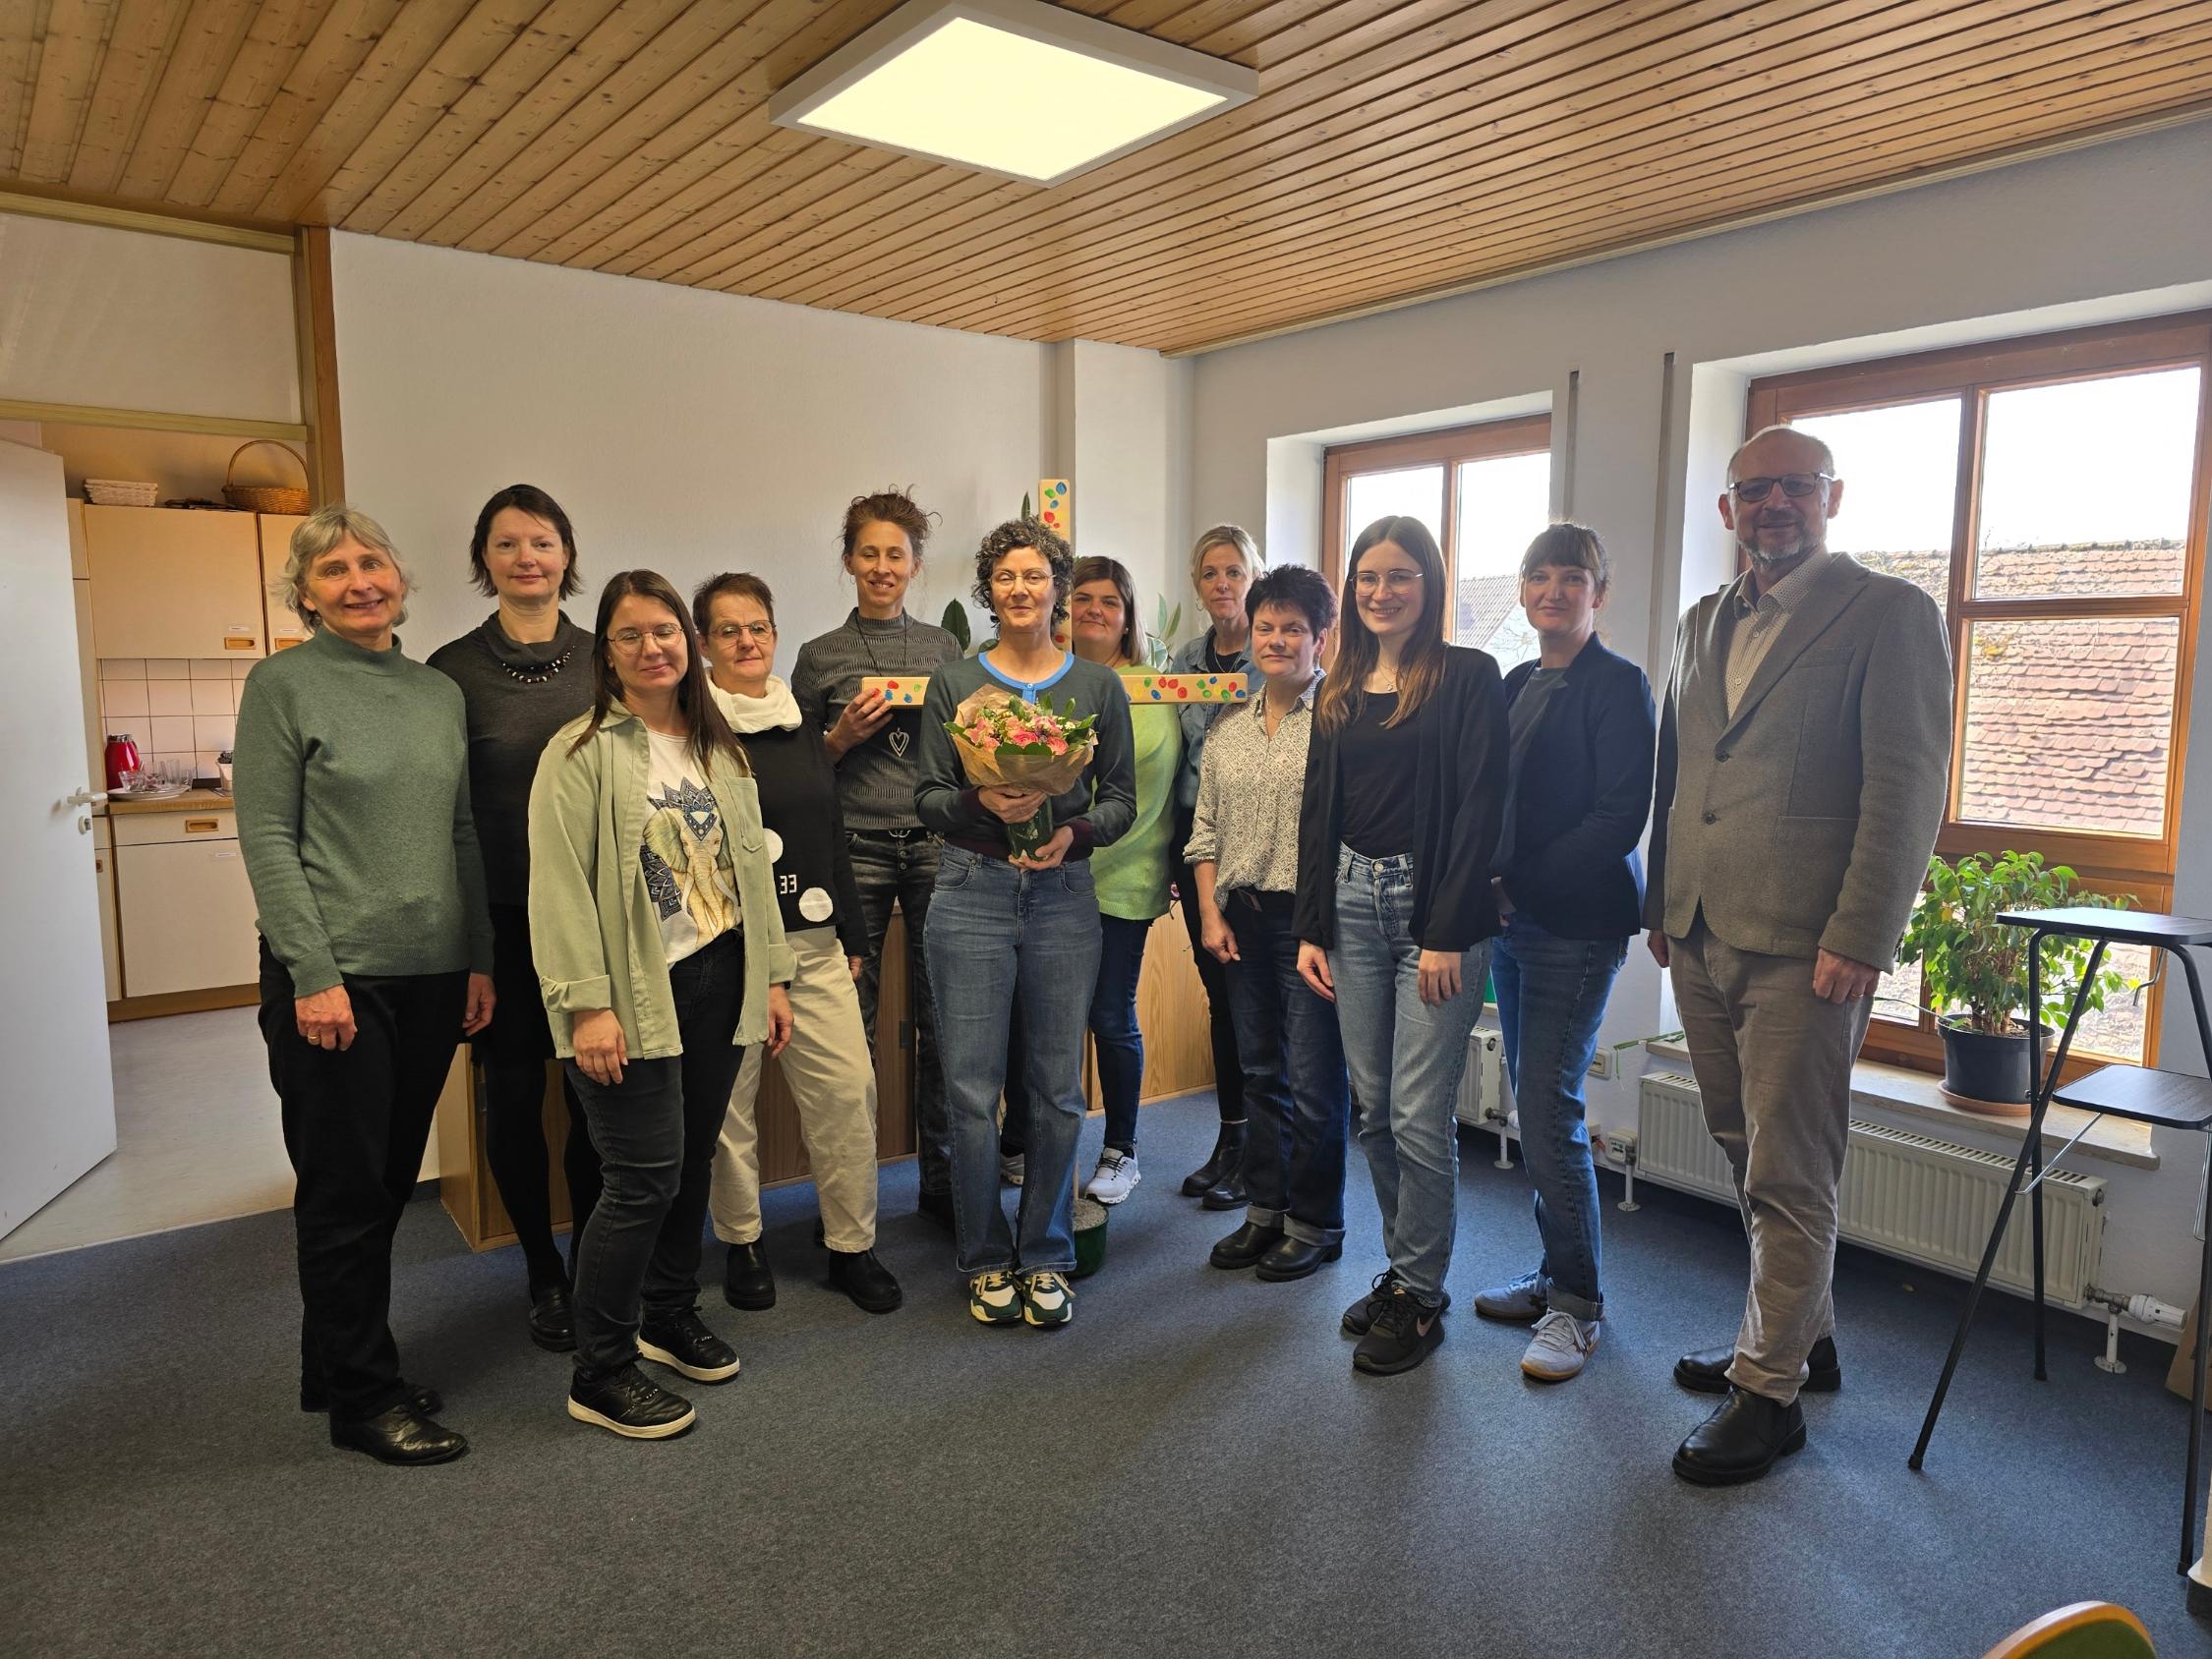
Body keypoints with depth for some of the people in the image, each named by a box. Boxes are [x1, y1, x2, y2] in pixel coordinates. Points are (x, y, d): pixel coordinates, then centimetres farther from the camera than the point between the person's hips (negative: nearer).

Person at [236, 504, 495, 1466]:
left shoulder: (441, 692, 10)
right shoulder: (283, 684, -5)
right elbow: (267, 839, -9)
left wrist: (479, 960, 8)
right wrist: (314, 974, -15)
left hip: (432, 973, 6)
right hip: (333, 975, -5)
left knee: (390, 1181, 14)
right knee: (345, 1190, 4)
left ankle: (335, 1368, 32)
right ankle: (363, 1399, 19)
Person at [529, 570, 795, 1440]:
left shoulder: (721, 748, 12)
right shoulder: (580, 751, -7)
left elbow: (753, 867, 14)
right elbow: (560, 887, -13)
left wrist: (772, 975, 10)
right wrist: (585, 1004, -19)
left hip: (718, 984, 6)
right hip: (637, 994, -6)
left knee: (692, 1161, 15)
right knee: (645, 1177, -4)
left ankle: (670, 1316, 35)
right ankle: (599, 1375, 13)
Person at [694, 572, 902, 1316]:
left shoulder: (803, 725, 13)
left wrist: (852, 933, 16)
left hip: (813, 943, 5)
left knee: (848, 1087, 2)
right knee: (728, 1098, 5)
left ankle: (852, 1246, 16)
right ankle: (741, 1243, 25)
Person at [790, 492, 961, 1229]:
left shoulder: (943, 646, 11)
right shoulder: (820, 656, 7)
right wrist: (843, 736, -8)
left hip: (936, 843, 1)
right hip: (856, 848, -1)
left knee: (941, 1016, 3)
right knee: (850, 1022, 1)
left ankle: (940, 1176, 17)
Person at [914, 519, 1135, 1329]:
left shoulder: (1098, 686, 7)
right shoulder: (953, 683, 6)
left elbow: (1122, 799, 7)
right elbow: (927, 796, 4)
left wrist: (1074, 830, -12)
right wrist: (980, 802, -16)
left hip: (1063, 895, 1)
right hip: (972, 895, -1)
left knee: (1058, 1088, 5)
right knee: (972, 1088, 1)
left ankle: (1046, 1257, 23)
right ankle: (986, 1260, 19)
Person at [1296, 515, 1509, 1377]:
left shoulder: (1468, 677, -3)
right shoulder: (1339, 691, 13)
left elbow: (1479, 809, -10)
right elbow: (1317, 812, 13)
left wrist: (1448, 934, -14)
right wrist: (1310, 928, 7)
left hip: (1435, 906, -5)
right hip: (1351, 901, 6)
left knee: (1419, 1117, -4)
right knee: (1372, 1109, 10)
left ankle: (1419, 1294, 14)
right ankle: (1403, 1271, 27)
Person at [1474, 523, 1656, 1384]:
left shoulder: (1618, 685, -7)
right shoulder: (1515, 684, 14)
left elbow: (1619, 818, -14)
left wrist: (1518, 884, -16)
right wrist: (1487, 886, 1)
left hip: (1576, 924, -7)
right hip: (1513, 922, 7)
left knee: (1550, 1110, -6)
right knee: (1534, 1106, 12)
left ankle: (1576, 1303, 9)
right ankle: (1556, 1274, 26)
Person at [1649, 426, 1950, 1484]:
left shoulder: (1889, 613, -4)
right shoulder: (1702, 624, 16)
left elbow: (1906, 788, -11)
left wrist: (1856, 941, -17)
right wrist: (1662, 907, 14)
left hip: (1802, 948, -7)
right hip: (1701, 940, 7)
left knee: (1787, 1177, 1)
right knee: (1750, 1160, 17)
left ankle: (1769, 1389, 15)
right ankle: (1802, 1333, 35)